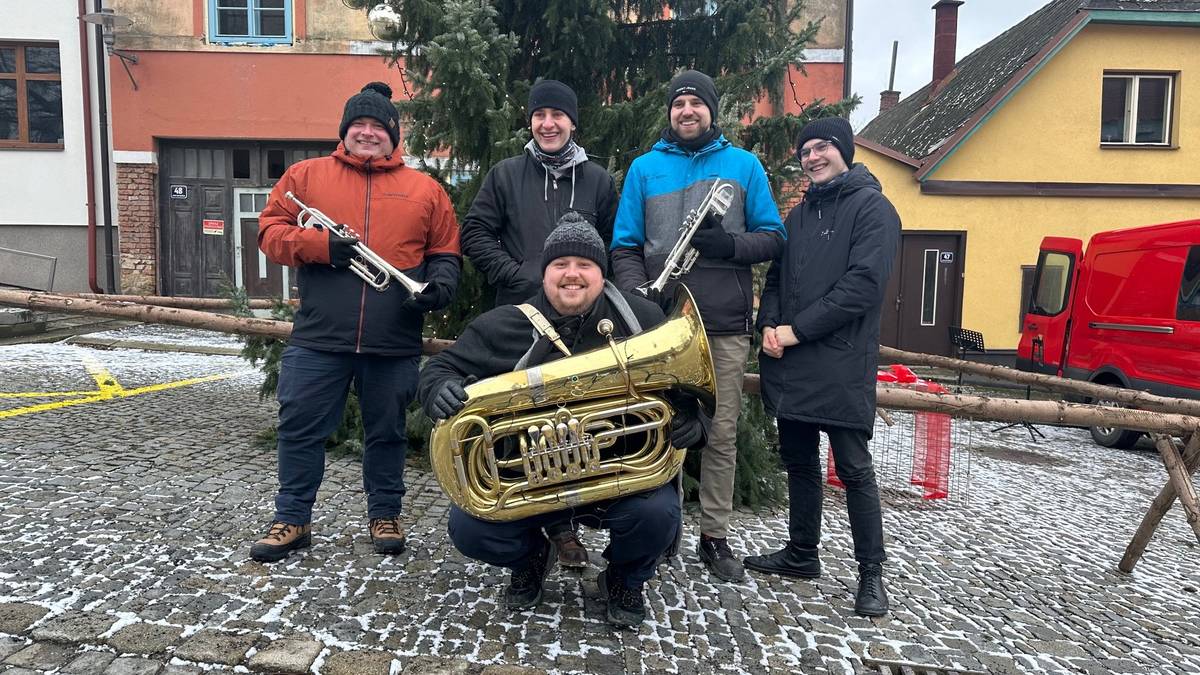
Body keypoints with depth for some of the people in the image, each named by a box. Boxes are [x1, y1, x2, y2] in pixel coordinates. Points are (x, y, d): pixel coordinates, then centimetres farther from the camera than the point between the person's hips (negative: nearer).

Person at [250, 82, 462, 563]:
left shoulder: (425, 190, 9)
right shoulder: (305, 175, 9)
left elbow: (444, 253, 11)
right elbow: (269, 230, 5)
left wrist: (439, 285, -10)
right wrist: (320, 244, -12)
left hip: (394, 343, 0)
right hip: (318, 340, 0)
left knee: (387, 432, 11)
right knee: (300, 428, 6)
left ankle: (384, 515, 28)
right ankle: (292, 519, 23)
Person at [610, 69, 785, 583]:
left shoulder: (744, 165, 11)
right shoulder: (645, 168, 11)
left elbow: (773, 237, 8)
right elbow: (625, 246, 7)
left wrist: (730, 243, -12)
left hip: (725, 326, 0)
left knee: (721, 433, 4)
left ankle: (714, 537, 15)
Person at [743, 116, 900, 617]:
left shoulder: (872, 208, -3)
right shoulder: (798, 216, 20)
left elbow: (863, 284, -14)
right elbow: (776, 279, 19)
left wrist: (797, 330, -15)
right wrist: (769, 325, -2)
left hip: (841, 364, -7)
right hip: (791, 365, 7)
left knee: (853, 469, -1)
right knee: (799, 461, 14)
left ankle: (871, 574, 11)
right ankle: (802, 554, 28)